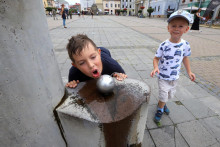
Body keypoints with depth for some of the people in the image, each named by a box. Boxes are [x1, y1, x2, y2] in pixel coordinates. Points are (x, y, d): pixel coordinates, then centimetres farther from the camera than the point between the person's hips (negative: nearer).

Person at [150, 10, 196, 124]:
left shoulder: (185, 45, -6)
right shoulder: (164, 45, -18)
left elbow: (185, 58, 8)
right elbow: (156, 58, -12)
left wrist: (189, 72, 7)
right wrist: (156, 68, -31)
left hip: (175, 77, 5)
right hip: (163, 77, -4)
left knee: (170, 95, 22)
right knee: (163, 95, 1)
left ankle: (161, 103, 53)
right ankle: (160, 110, 31)